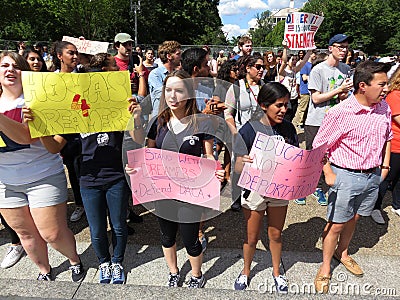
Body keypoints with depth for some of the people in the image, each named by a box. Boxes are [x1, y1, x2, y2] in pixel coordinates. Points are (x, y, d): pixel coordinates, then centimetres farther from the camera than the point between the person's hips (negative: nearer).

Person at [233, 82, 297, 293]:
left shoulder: (288, 128, -5)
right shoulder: (249, 129, -18)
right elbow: (238, 167, -17)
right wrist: (242, 163, -40)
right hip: (255, 189, -3)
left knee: (276, 234, 21)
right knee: (252, 237, 15)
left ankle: (276, 272, 46)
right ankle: (246, 271, 43)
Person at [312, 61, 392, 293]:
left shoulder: (384, 108, -1)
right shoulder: (340, 112, -20)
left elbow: (387, 137, 16)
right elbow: (319, 146, -14)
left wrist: (385, 165, 11)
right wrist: (329, 175, -14)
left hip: (373, 176, 6)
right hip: (346, 176, -5)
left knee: (353, 219, 22)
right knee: (336, 224, 7)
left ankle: (342, 252, 47)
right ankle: (325, 268, 27)